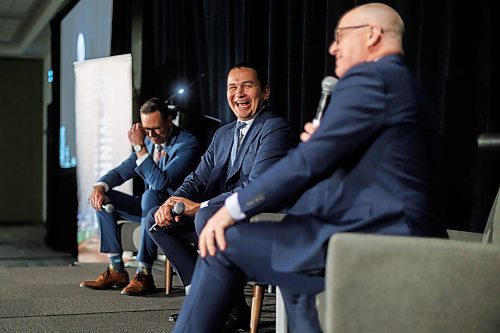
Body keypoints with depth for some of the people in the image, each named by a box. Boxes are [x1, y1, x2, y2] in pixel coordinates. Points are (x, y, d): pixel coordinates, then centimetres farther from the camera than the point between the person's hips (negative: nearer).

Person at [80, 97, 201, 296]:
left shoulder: (188, 144, -17)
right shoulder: (148, 141, 6)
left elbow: (161, 182, -28)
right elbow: (122, 171, 10)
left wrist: (140, 148, -27)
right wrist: (100, 186, -11)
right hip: (149, 206, 8)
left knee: (151, 195, -37)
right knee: (103, 198, -3)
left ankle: (144, 274, -31)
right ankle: (116, 270, -5)